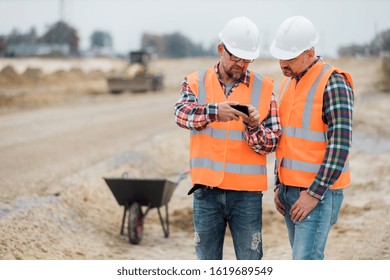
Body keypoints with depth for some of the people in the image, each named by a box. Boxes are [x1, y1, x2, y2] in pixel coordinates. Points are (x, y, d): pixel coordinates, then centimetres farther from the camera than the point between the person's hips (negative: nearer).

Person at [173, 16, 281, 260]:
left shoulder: (263, 89, 3)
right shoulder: (196, 82, 4)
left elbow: (271, 144, -1)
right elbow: (182, 114, -17)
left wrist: (254, 126, -22)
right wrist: (213, 112, -36)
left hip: (247, 193, -1)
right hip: (206, 190, 1)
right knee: (207, 263, 12)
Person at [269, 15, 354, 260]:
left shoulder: (333, 83, -14)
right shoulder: (289, 82, 13)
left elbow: (340, 145, -19)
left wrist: (314, 194, -20)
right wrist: (279, 185, 15)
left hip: (319, 191, -8)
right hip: (291, 190, 8)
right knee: (304, 258, 13)